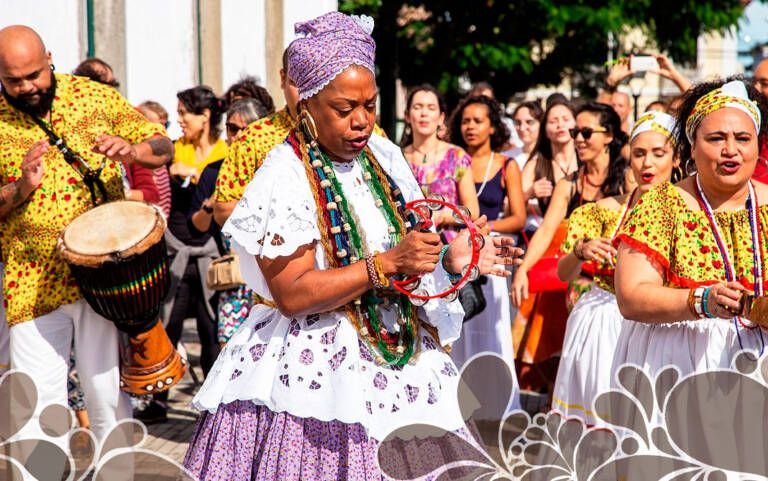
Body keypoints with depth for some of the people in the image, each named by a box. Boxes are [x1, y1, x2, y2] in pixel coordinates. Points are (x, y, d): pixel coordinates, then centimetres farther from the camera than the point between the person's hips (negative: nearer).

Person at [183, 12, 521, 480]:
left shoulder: (385, 157, 8)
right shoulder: (285, 178, -12)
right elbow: (291, 294, -19)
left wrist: (451, 257, -4)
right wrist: (388, 264, -24)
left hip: (401, 360, 6)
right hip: (318, 369, -5)